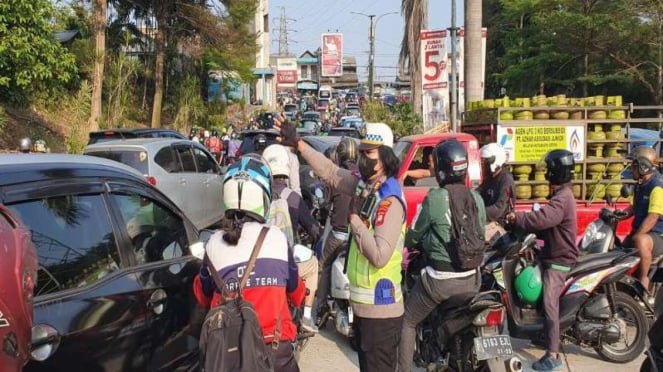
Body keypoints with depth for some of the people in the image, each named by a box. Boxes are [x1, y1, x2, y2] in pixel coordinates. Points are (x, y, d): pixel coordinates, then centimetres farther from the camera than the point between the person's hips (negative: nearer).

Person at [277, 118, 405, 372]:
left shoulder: (390, 201, -21)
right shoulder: (363, 184, 5)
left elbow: (379, 255, -29)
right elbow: (330, 172, 17)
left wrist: (355, 217, -20)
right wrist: (297, 143, 15)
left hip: (380, 310, -9)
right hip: (362, 305, 9)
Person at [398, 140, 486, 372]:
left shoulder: (435, 198, -16)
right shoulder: (477, 198, 2)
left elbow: (414, 235, -4)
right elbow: (481, 236, 13)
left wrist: (408, 243, 18)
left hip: (440, 278, -5)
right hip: (472, 277, 6)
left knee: (407, 320, 14)